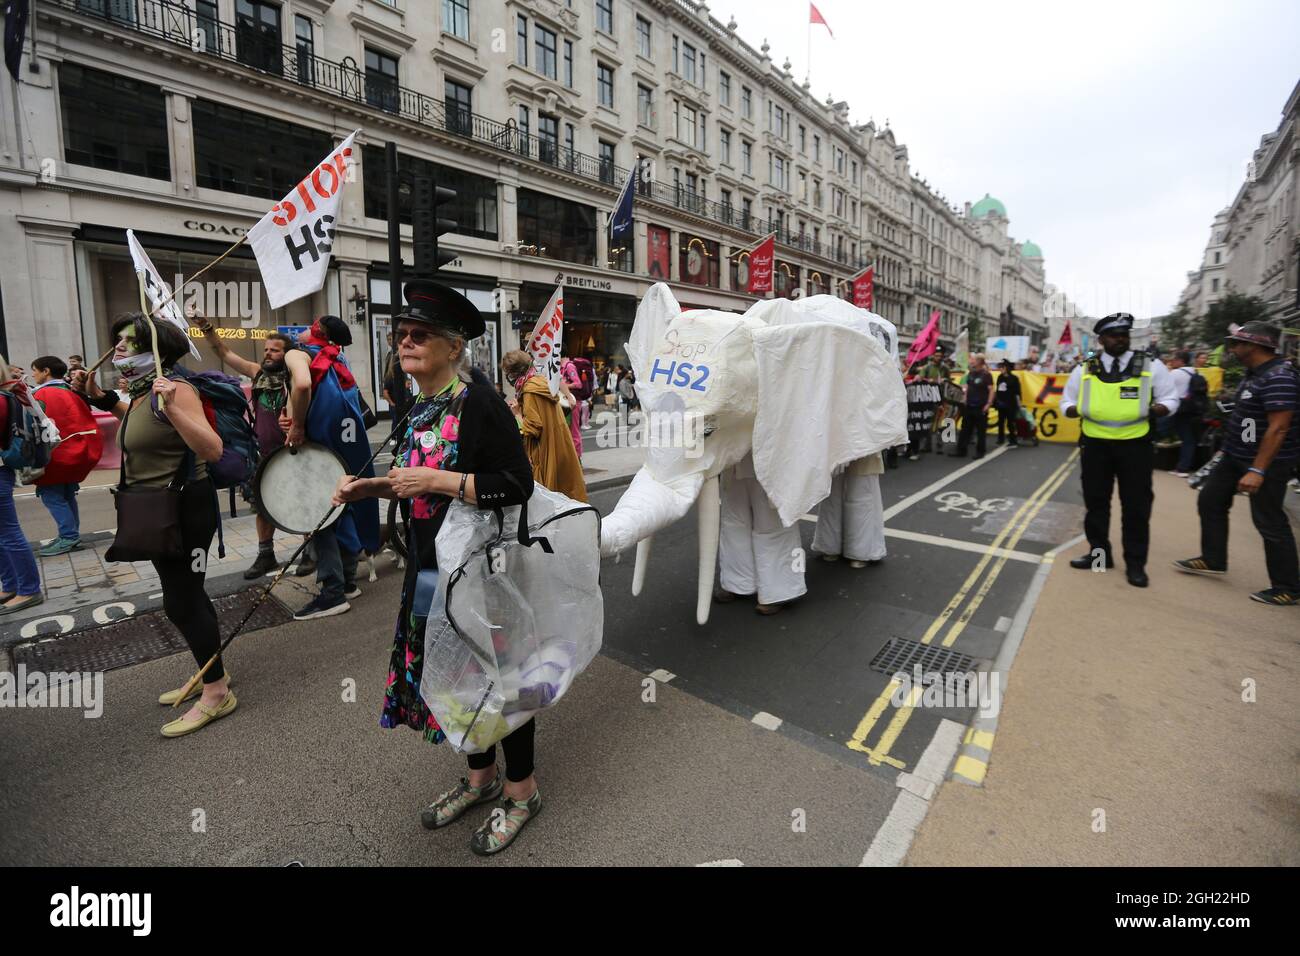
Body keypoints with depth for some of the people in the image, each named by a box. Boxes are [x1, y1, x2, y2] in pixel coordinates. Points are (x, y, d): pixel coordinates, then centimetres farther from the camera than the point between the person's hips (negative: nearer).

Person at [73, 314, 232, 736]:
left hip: (184, 510, -10)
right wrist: (98, 396, 23)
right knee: (186, 595, 18)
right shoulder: (140, 392, 10)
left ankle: (217, 693, 8)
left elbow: (213, 449, -28)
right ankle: (211, 674, 33)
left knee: (180, 602, -4)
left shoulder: (175, 388, -18)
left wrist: (172, 407, -38)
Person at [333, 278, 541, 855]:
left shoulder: (479, 402, -17)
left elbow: (516, 486, -23)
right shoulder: (422, 408, 9)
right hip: (434, 563, 9)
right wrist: (377, 486, 4)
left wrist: (437, 481, -25)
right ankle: (481, 776, 41)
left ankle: (521, 789, 30)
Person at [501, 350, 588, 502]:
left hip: (547, 451, -9)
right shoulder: (541, 382, 9)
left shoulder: (530, 390, -16)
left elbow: (532, 428, -21)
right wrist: (519, 408, 10)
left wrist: (517, 414, -6)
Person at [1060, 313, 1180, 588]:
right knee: (1096, 502, 10)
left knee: (1136, 506, 3)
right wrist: (1073, 409, -13)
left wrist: (1157, 409, -16)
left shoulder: (1151, 366, 2)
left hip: (1135, 445, -1)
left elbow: (1171, 399, 7)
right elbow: (1067, 402, 11)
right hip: (1095, 445, 2)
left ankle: (1135, 563, 15)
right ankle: (1099, 553, 25)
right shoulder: (1084, 370, 5)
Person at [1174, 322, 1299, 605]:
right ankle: (1213, 560, 26)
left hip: (1267, 462, -10)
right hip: (1236, 456, 10)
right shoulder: (1255, 373, 8)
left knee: (1269, 521, -2)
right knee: (1210, 500, 13)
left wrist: (1257, 470, -29)